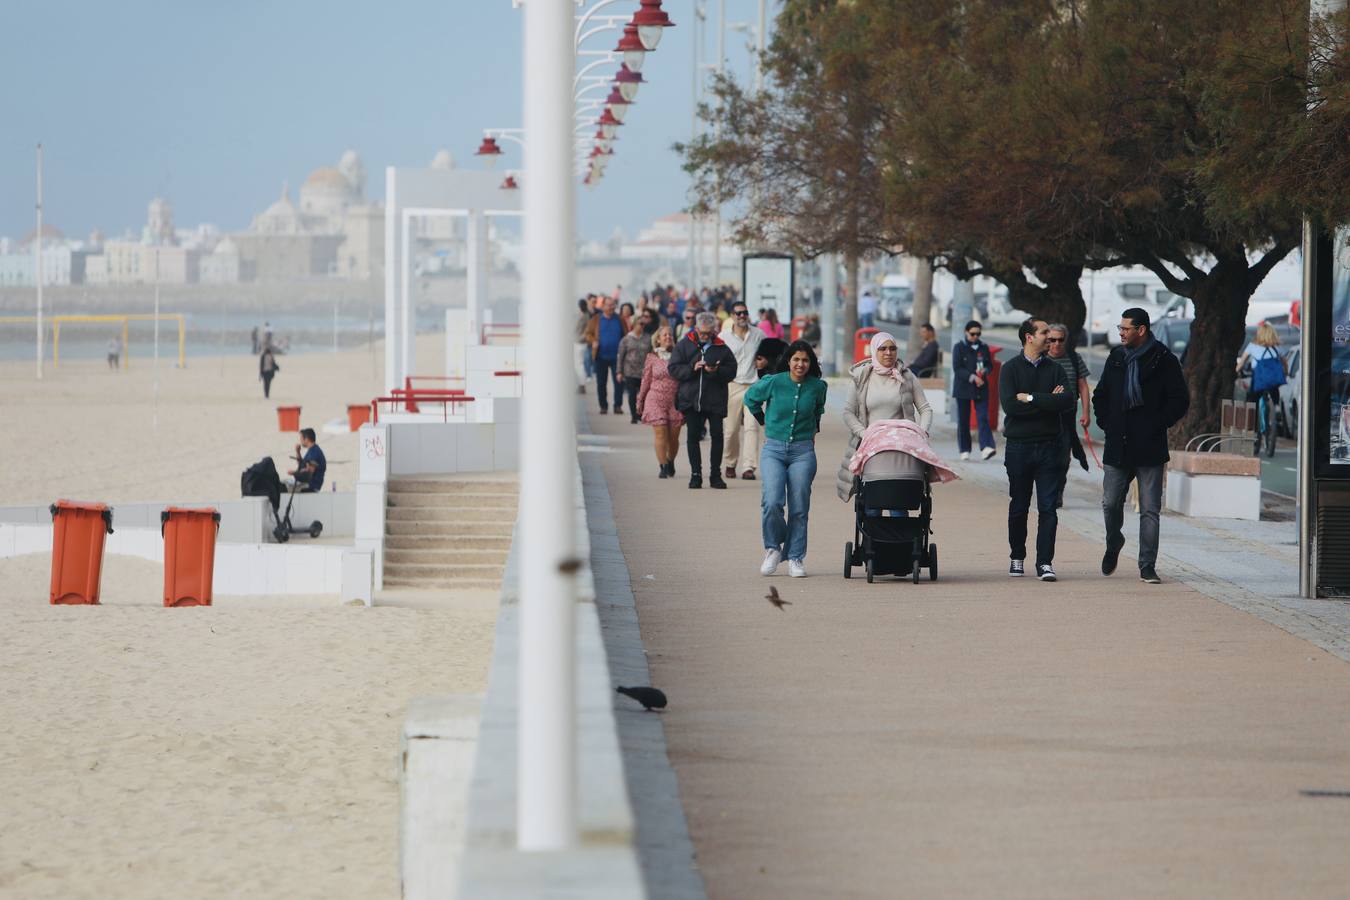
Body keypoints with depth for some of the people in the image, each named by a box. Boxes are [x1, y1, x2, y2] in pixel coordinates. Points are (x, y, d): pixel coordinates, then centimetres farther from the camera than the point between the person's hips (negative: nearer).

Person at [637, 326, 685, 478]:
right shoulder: (652, 358, 4)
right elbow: (646, 381, 10)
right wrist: (640, 401, 12)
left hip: (675, 401, 1)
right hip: (656, 400, -1)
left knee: (673, 437, 3)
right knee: (660, 434, -9)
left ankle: (670, 462, 27)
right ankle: (663, 467, -3)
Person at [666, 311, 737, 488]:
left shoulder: (721, 348, 3)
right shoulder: (684, 345, 4)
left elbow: (732, 370, 1)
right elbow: (673, 369, -1)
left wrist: (717, 371, -18)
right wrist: (692, 368, -16)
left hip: (715, 399, 0)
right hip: (691, 399, 0)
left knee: (717, 435, 1)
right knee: (693, 436, 1)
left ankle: (715, 475, 10)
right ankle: (695, 474, 8)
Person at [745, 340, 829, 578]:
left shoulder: (817, 387, 1)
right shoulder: (773, 383, -6)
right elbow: (750, 398, 14)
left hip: (803, 451, 1)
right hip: (773, 449, -1)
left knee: (799, 508, -1)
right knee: (772, 502, -16)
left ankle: (795, 558, 10)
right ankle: (773, 547, 7)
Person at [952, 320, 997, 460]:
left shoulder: (984, 347, 10)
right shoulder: (959, 347, 0)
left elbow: (990, 365, 16)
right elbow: (957, 368, -8)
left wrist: (984, 371, -8)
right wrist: (972, 377, -19)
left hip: (981, 388, 2)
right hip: (963, 388, -2)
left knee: (983, 417, -12)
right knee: (963, 420, 2)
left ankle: (986, 447, -23)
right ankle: (964, 450, 11)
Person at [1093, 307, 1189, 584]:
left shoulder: (1164, 360, -4)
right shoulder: (1116, 358, 11)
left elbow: (1180, 400, -4)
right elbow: (1100, 395, 22)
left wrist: (1156, 425, -9)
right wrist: (1106, 423, 8)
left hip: (1150, 448, -4)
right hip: (1118, 447, 4)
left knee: (1150, 510, -2)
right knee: (1111, 503, 5)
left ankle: (1147, 566, 3)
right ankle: (1113, 544, 33)